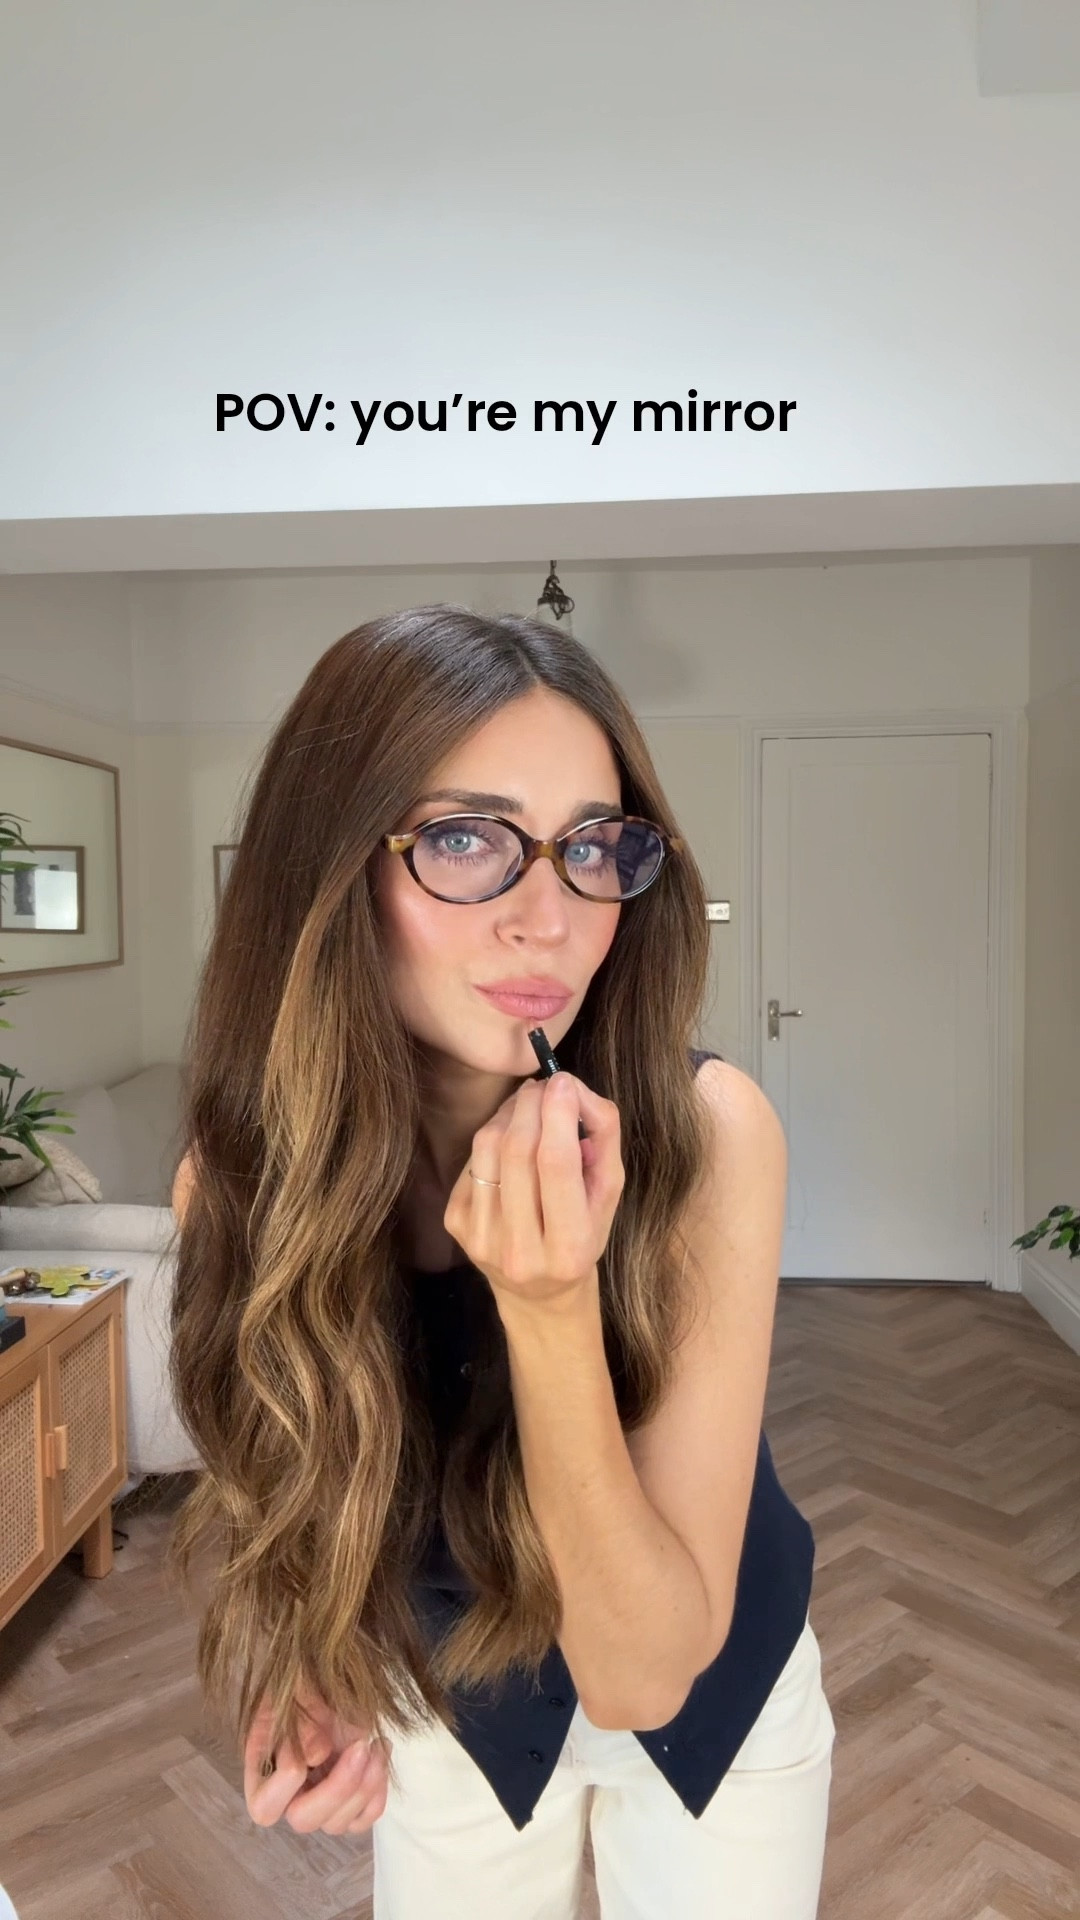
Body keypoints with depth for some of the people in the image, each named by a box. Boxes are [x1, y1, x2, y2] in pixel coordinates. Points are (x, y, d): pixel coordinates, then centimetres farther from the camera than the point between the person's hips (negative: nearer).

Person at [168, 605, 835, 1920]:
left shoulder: (705, 1130, -33)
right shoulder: (246, 1169, -25)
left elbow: (643, 1672, -30)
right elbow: (294, 1468, -5)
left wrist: (552, 1311, -44)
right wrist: (311, 1660, -24)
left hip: (719, 1691, -1)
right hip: (447, 1695, 2)